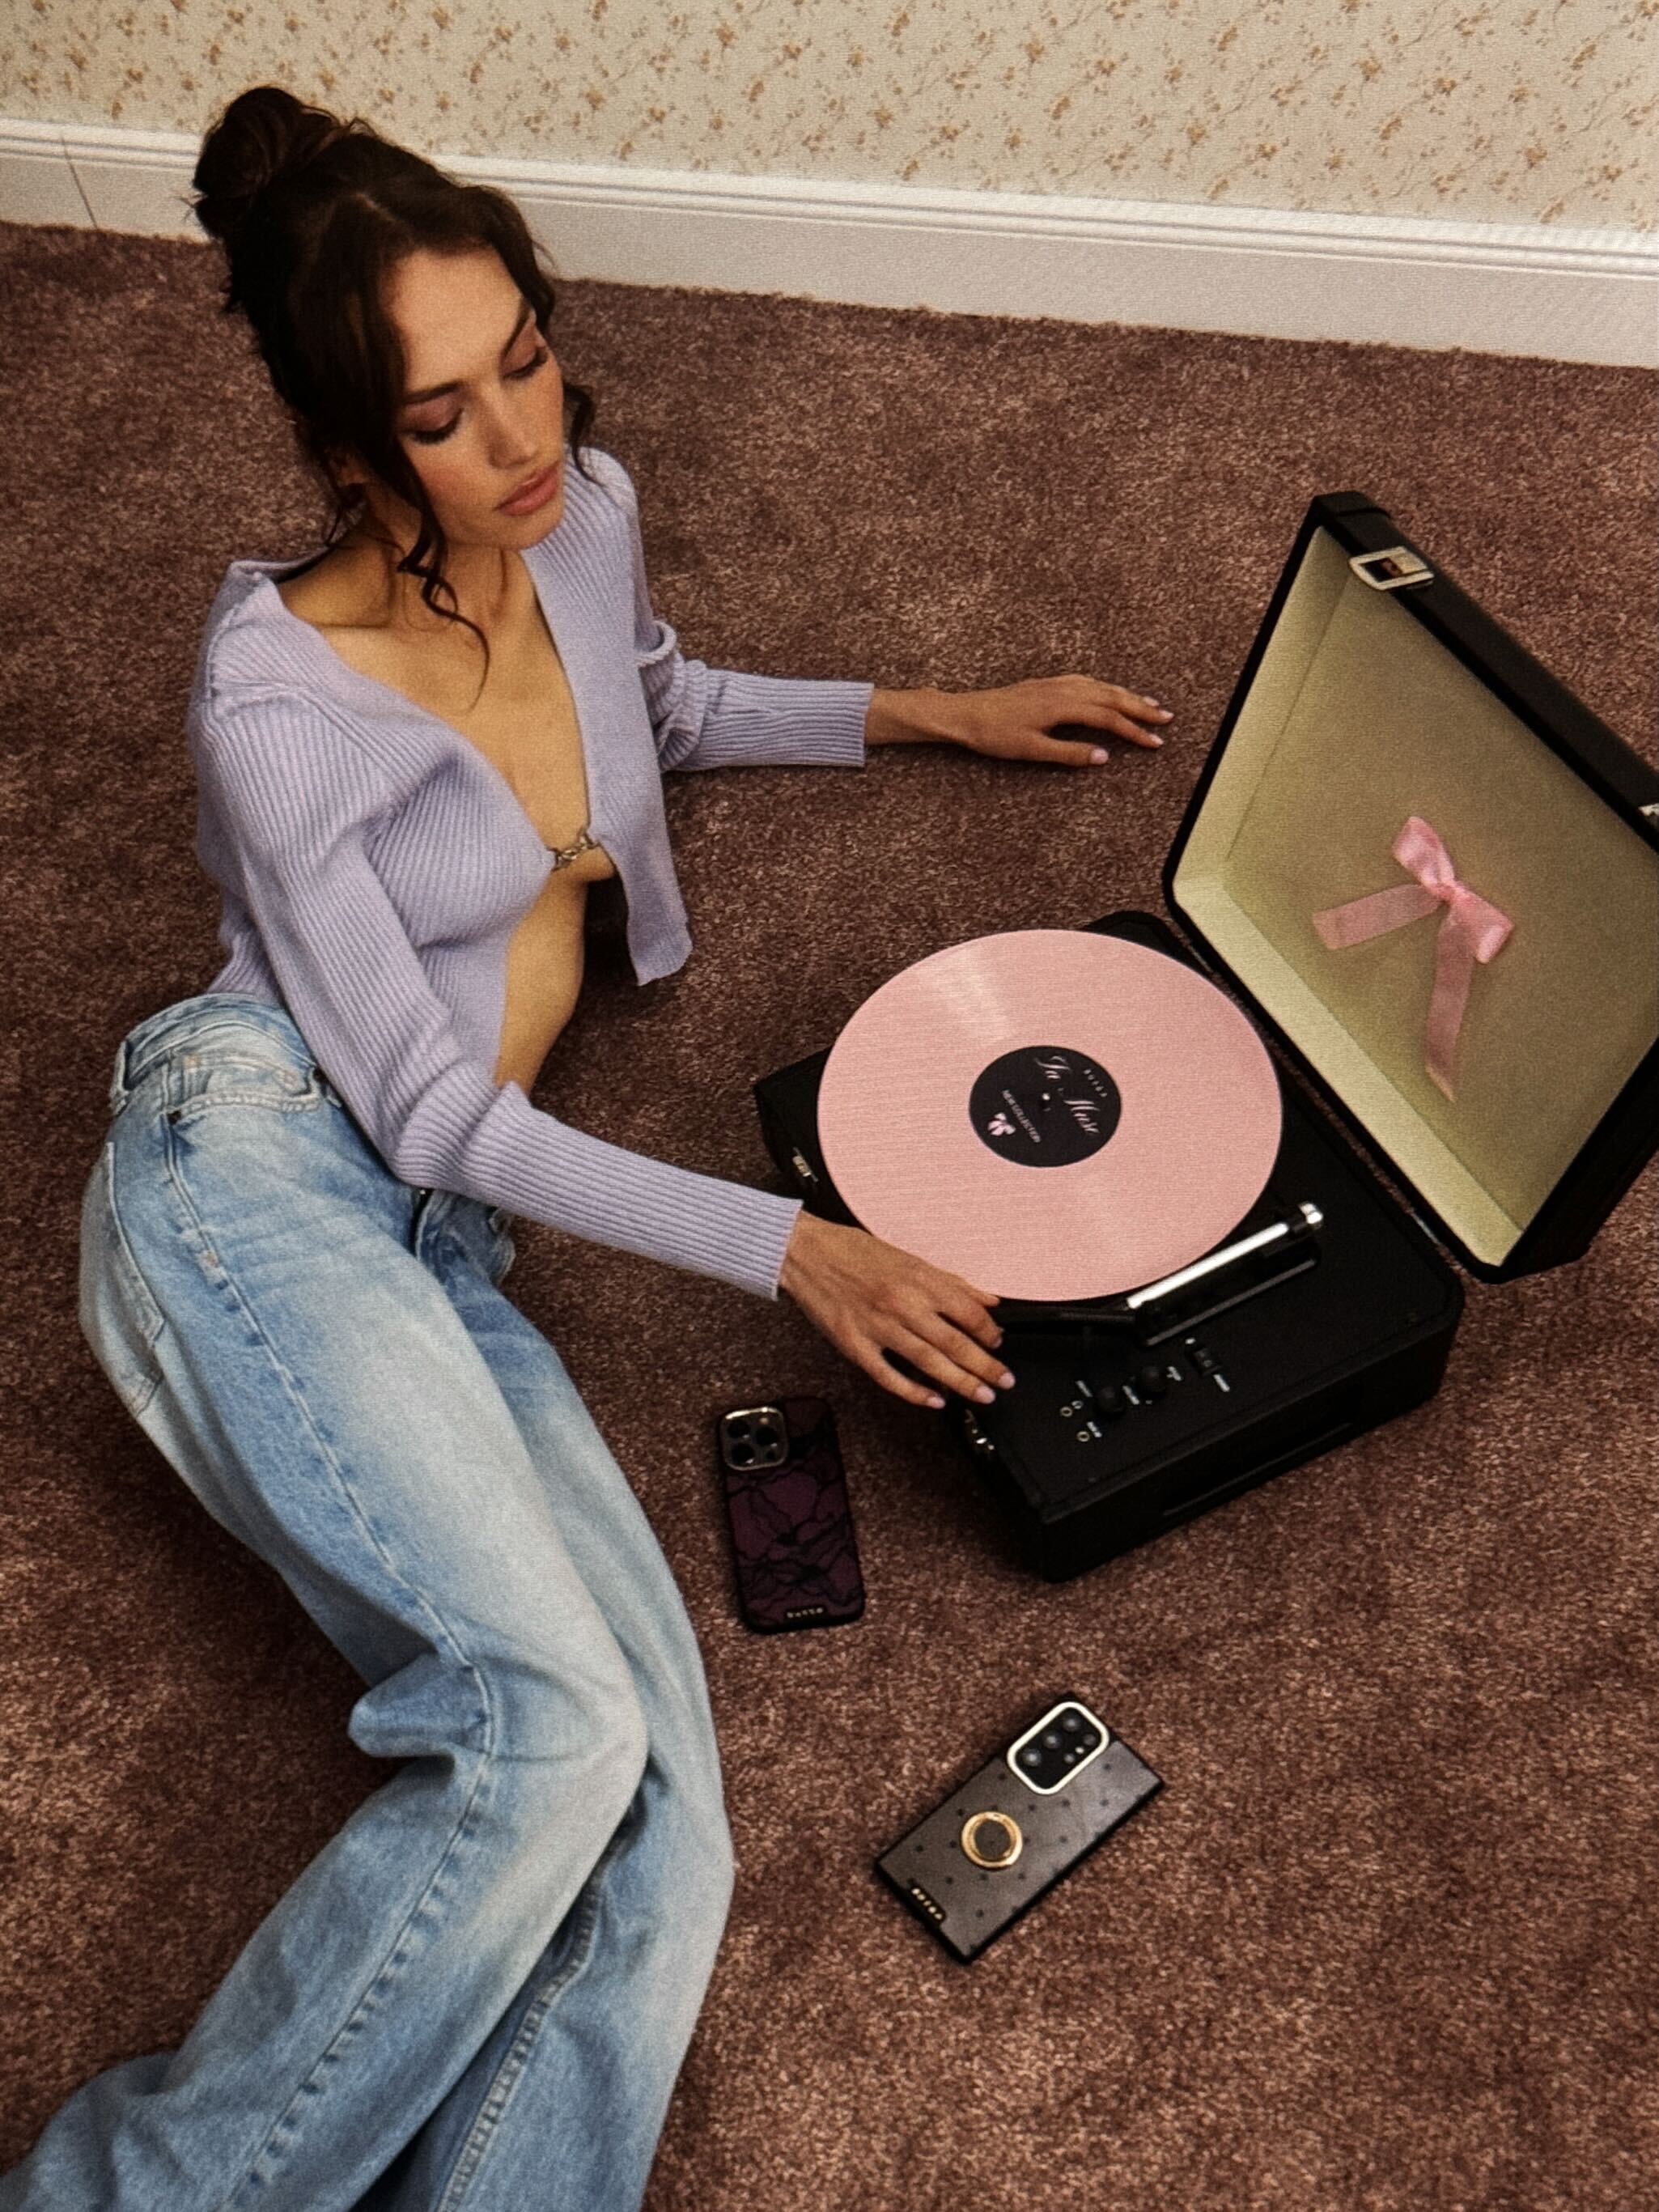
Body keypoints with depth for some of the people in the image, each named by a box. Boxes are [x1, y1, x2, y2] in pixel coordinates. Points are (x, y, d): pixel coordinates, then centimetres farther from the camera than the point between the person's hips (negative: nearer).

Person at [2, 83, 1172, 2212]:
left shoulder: (587, 516, 9)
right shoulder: (278, 703, -10)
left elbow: (665, 704, 34)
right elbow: (428, 1104, -11)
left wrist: (934, 713, 30)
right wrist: (784, 1243, -13)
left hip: (438, 1246, 6)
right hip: (260, 1183, -6)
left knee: (658, 1790, -17)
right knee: (553, 1722, -28)